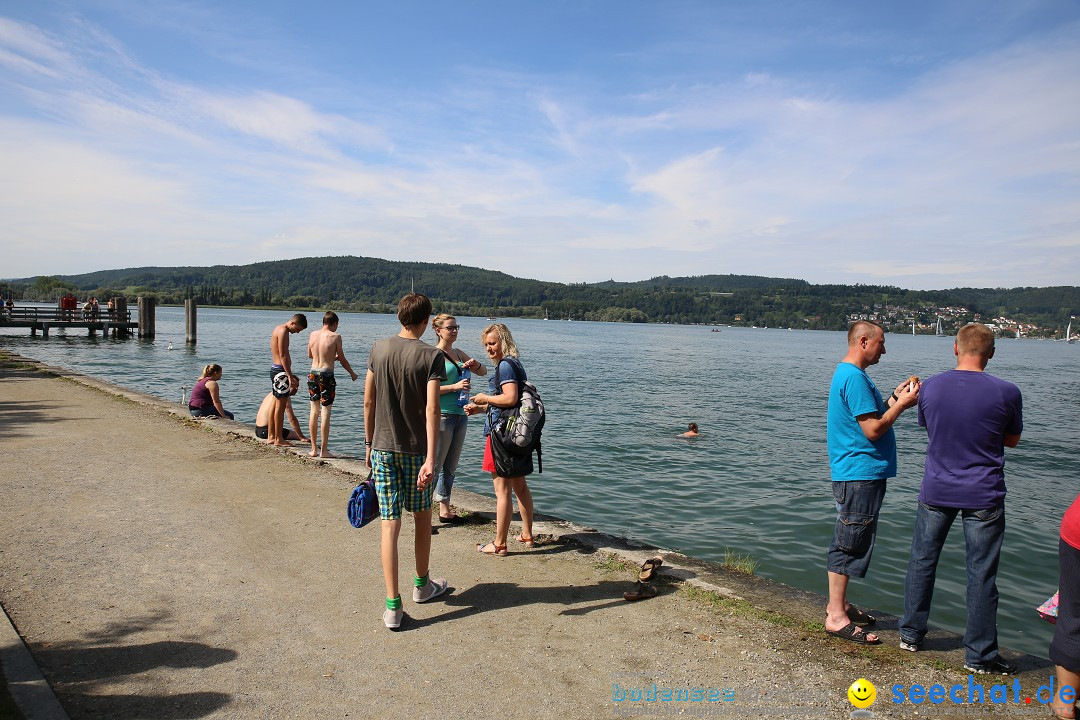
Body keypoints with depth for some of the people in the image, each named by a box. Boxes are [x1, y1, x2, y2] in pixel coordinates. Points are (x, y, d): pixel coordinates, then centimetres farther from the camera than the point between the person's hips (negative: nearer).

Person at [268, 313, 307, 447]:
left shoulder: (279, 329, 16)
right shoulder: (283, 331, -15)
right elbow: (283, 355, -20)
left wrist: (289, 374, 21)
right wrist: (290, 376, -20)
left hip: (275, 369, 10)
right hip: (281, 371, -10)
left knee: (276, 405, 14)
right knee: (280, 406, -5)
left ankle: (271, 437, 20)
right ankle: (279, 439, 0)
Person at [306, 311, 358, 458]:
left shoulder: (313, 334, 7)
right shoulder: (335, 336, -7)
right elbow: (342, 359, -2)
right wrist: (352, 373, 14)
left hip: (313, 374, 5)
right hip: (327, 375, -5)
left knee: (314, 411, 13)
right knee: (325, 413, 0)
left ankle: (314, 449, 17)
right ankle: (324, 450, 4)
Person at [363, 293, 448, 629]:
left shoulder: (378, 349, 1)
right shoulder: (432, 356, -11)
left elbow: (369, 402, 5)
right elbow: (431, 409, -19)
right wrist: (431, 459, -21)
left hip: (383, 447, 2)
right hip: (416, 450, -2)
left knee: (390, 525, 3)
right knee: (422, 517, 18)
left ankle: (392, 606, 3)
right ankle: (422, 585, 35)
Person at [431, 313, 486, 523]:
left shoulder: (458, 353, 14)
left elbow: (483, 372, 21)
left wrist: (474, 364, 0)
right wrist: (455, 387, -21)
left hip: (460, 414, 8)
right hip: (443, 416, -8)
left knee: (451, 466, 13)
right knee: (435, 465, -6)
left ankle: (444, 510, 22)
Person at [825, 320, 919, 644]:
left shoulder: (847, 374, 16)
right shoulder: (854, 377, -18)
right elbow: (873, 430, -20)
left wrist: (895, 397, 13)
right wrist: (902, 404, -10)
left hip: (858, 474, 11)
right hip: (859, 474, -11)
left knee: (848, 543, 17)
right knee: (849, 544, -5)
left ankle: (838, 604, 27)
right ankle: (836, 616, 1)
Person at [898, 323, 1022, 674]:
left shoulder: (929, 388, -6)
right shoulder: (1007, 392, -11)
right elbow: (1012, 439, 5)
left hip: (936, 491, 2)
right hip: (983, 497, -2)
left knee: (922, 562, 15)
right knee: (981, 574, 8)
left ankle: (911, 633, 27)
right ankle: (979, 654, 18)